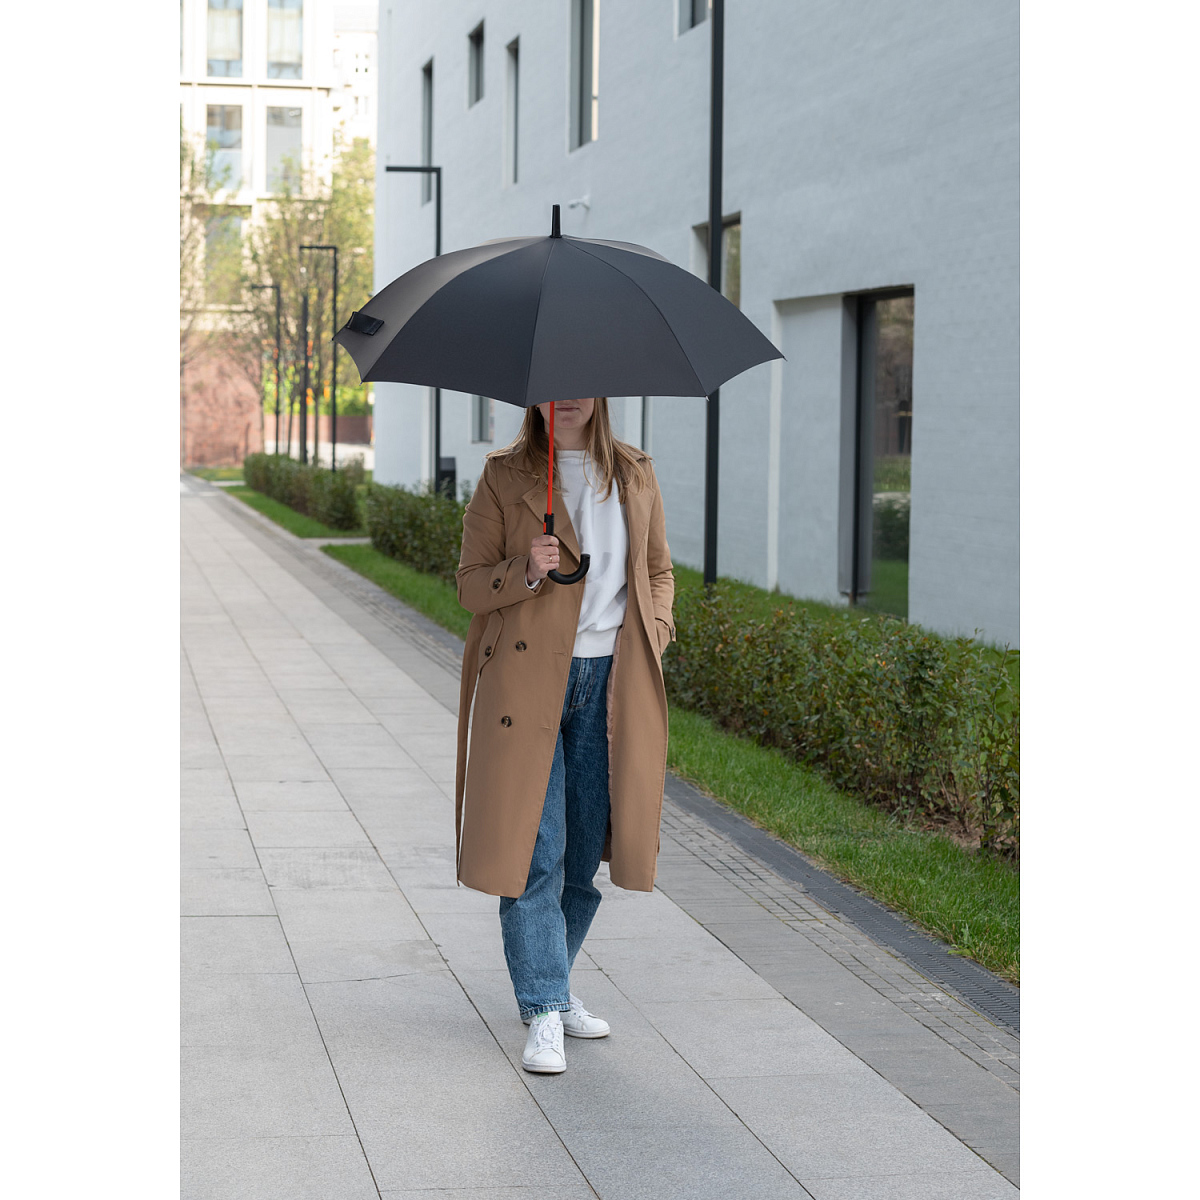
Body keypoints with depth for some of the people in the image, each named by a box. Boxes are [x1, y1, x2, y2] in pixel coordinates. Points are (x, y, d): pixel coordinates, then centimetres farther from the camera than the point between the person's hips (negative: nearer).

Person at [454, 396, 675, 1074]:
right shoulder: (504, 476, 1)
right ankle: (544, 1012, -4)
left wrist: (654, 629, 3)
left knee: (585, 848, 7)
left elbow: (659, 570, 21)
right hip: (527, 680, -3)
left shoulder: (636, 474, 11)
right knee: (534, 848, -8)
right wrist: (526, 572, -19)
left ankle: (554, 986, 26)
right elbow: (470, 584, 0)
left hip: (610, 680, 4)